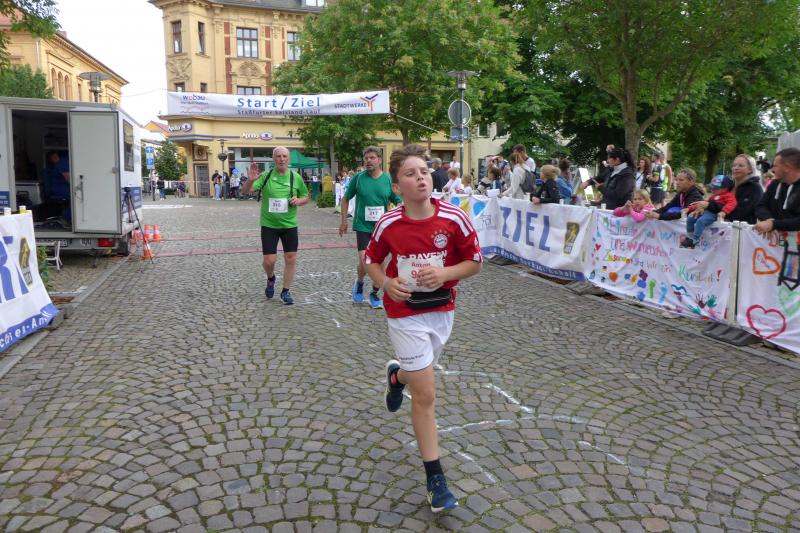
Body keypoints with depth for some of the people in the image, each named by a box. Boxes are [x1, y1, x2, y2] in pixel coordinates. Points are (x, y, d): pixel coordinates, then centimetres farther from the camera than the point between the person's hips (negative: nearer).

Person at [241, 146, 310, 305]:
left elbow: (306, 198, 11)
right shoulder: (266, 176, -5)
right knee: (269, 260, -2)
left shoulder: (296, 177, 0)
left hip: (289, 225, 1)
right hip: (269, 225, -1)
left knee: (291, 259, 1)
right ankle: (270, 279, 32)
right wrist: (251, 180, -33)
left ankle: (286, 291, 17)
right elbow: (246, 191, -12)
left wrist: (299, 201, -12)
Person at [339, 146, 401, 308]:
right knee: (364, 262, -12)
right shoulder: (358, 178, -3)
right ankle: (359, 282, 21)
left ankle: (374, 294, 25)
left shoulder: (389, 180, -2)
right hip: (363, 226, -2)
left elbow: (399, 202, 4)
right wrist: (344, 221, 6)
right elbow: (345, 199, 9)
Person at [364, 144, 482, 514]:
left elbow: (475, 262, -3)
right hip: (405, 314, -2)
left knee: (419, 377, 22)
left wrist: (443, 273, -21)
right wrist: (386, 282, -15)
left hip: (441, 310, 2)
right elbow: (372, 261, 5)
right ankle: (435, 479, 11)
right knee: (425, 394, -2)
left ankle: (396, 375, 61)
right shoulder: (388, 224, -11)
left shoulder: (454, 218, -13)